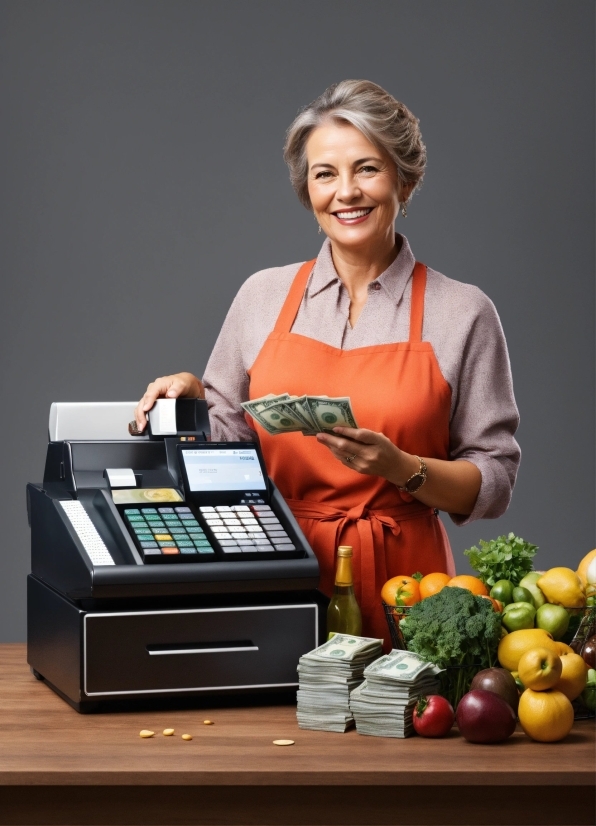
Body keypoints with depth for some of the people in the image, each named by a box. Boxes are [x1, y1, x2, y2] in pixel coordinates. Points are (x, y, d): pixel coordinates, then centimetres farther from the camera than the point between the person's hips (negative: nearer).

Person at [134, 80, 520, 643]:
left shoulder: (462, 312, 1)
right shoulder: (262, 297, 8)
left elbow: (493, 484, 1)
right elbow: (228, 447, 17)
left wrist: (400, 467, -13)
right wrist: (194, 399, -1)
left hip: (398, 580, -1)